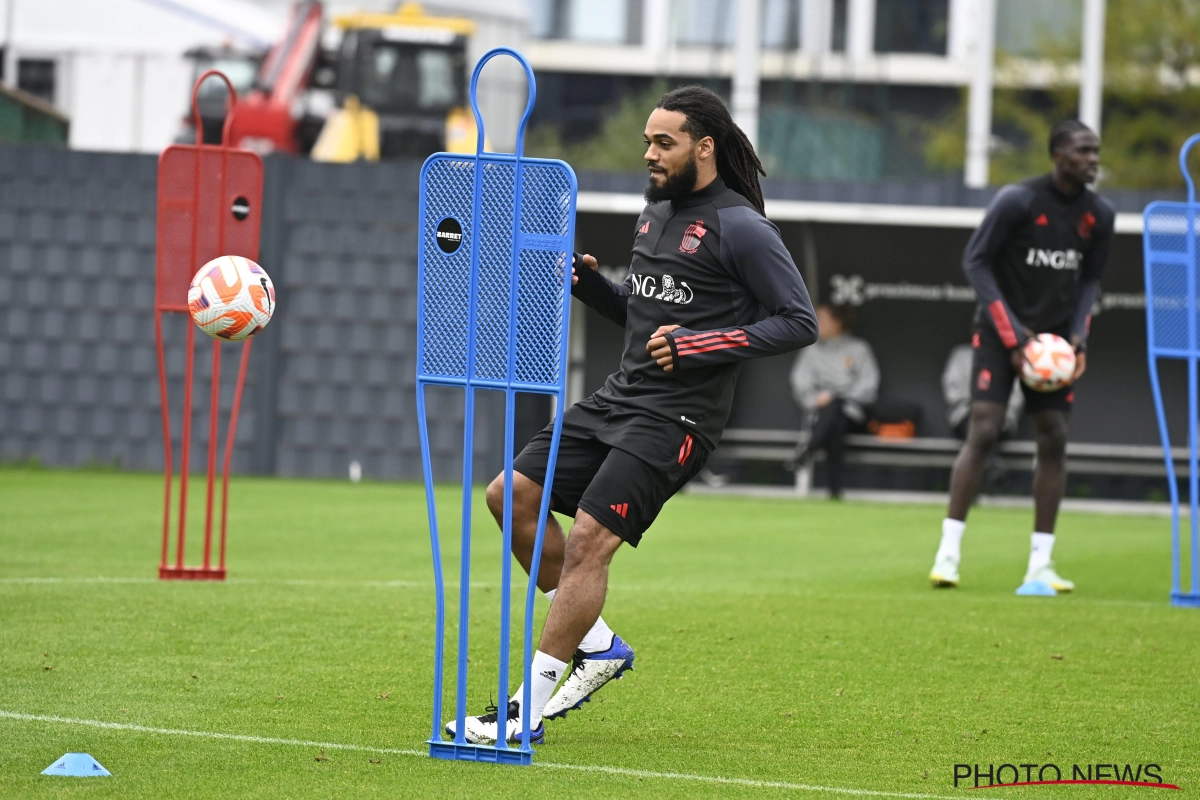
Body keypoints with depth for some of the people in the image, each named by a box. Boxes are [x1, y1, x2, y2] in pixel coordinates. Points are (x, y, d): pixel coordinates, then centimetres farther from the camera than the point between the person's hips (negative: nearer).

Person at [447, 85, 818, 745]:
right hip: (618, 396, 9)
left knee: (588, 540, -16)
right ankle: (597, 645, 13)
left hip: (676, 416, -9)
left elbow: (800, 323, -14)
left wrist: (699, 345, -19)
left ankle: (529, 709, -11)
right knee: (512, 494, 3)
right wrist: (586, 280, 5)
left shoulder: (740, 228, -11)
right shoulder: (656, 210, 14)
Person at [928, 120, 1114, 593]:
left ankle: (1040, 563, 5)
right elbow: (975, 261, -11)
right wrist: (1011, 333, -15)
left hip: (1055, 338, 5)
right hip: (1001, 332, -5)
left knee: (1054, 440, 0)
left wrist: (1078, 336, -2)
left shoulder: (1099, 215, 1)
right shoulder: (1018, 200, -14)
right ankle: (948, 553, -10)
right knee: (982, 433, -14)